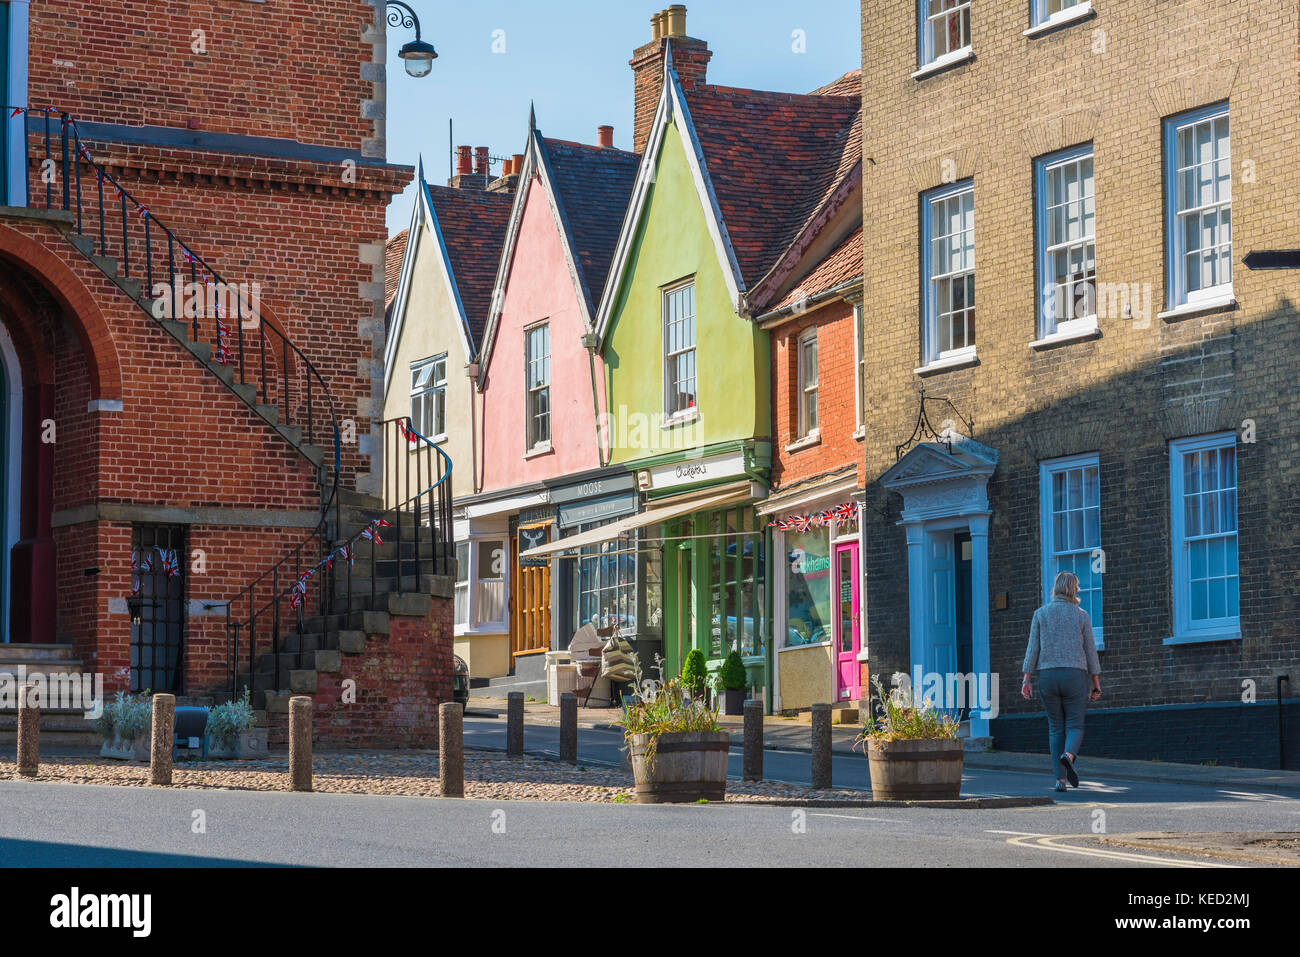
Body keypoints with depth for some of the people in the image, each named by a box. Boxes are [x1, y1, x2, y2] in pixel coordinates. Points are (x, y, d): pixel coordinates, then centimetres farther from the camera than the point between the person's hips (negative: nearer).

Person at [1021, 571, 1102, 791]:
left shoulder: (1041, 614, 4)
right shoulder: (1081, 615, 2)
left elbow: (1033, 648, 0)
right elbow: (1090, 650, 3)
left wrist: (1026, 680, 0)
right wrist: (1096, 683, 8)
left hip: (1047, 674, 1)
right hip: (1075, 674, -1)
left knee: (1056, 728, 9)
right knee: (1075, 726, 3)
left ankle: (1060, 778, 1)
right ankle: (1069, 755, -30)